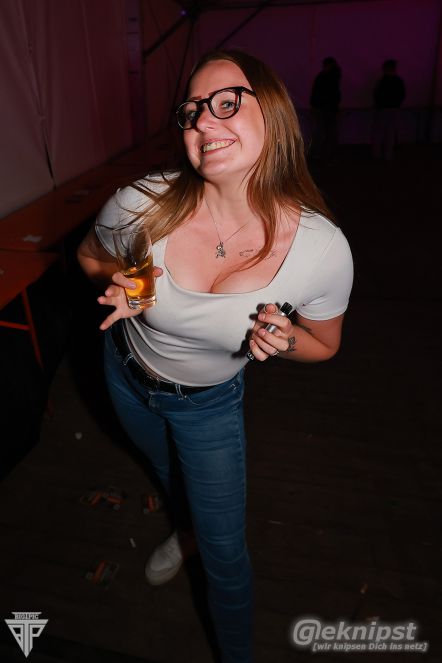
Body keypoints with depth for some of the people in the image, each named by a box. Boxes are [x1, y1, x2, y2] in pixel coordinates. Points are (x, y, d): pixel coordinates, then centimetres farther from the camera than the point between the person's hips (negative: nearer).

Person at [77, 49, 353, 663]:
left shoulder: (323, 250, -29)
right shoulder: (143, 205, -28)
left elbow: (324, 344, -9)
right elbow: (90, 255, -5)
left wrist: (284, 338, -31)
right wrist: (118, 282, -27)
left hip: (210, 403, -2)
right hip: (128, 375, 3)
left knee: (225, 553, 12)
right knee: (169, 471, 33)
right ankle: (186, 528, 73)